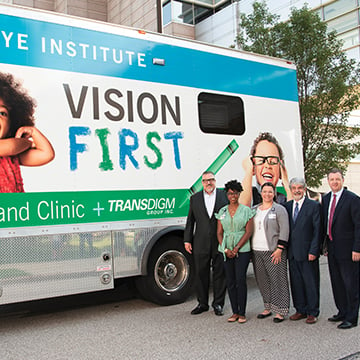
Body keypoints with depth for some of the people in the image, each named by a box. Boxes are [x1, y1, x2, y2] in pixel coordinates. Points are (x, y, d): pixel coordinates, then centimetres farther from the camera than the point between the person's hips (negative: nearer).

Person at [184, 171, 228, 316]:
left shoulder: (224, 196, 3)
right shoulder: (195, 198, 9)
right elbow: (190, 221, 10)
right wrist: (187, 240, 5)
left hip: (220, 242, -2)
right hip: (201, 243, 2)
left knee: (219, 273, 5)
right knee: (201, 274, 8)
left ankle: (218, 304, 19)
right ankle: (202, 303, 22)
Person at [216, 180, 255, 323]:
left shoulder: (246, 210, 2)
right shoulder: (222, 211, 11)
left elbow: (248, 232, -4)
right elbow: (219, 232, 9)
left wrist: (236, 248, -10)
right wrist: (226, 249, -5)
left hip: (242, 250, -3)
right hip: (226, 251, 3)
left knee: (240, 280, -8)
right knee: (230, 281, 4)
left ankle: (242, 313, 3)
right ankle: (234, 312, 14)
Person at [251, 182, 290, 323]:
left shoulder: (279, 209, -2)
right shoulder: (254, 210, 13)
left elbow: (284, 230, -8)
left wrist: (279, 249, -15)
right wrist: (250, 248, 12)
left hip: (273, 251, -5)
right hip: (256, 251, 5)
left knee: (277, 280, -3)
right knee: (262, 280, 10)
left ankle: (281, 311, 6)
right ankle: (268, 308, 23)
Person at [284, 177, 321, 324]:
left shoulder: (314, 206, -4)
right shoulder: (287, 206, 10)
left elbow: (317, 230, -7)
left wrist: (313, 251, -12)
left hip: (307, 252, -4)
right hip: (292, 253, 5)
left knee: (311, 283, 4)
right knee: (296, 282, 11)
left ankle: (312, 312, 17)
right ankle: (301, 310, 24)